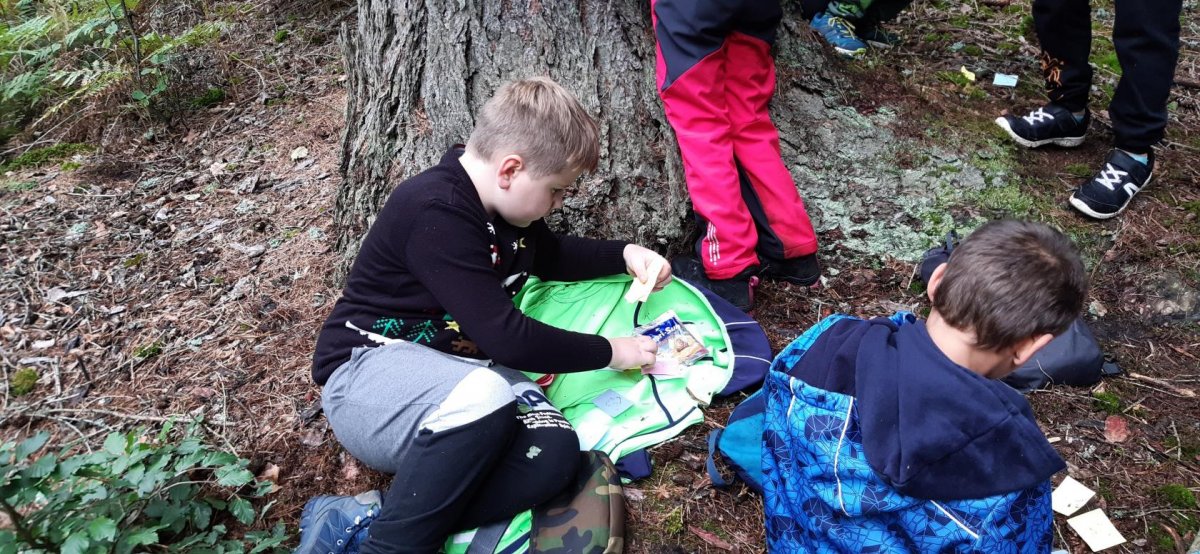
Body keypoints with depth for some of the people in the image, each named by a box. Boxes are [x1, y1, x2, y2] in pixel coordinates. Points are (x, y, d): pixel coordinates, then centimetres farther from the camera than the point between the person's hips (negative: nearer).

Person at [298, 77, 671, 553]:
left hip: (463, 371, 8)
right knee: (485, 397, -42)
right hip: (370, 369, -8)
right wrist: (609, 351, -11)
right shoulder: (435, 213, -22)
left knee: (553, 454, -25)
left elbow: (552, 257, 28)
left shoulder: (504, 203, 6)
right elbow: (506, 337, -23)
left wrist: (624, 254, 12)